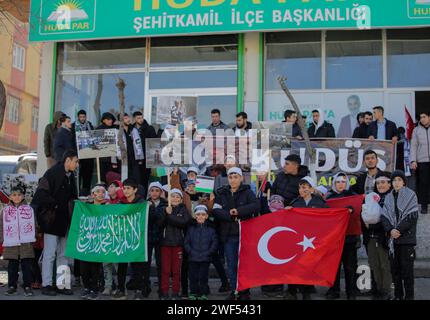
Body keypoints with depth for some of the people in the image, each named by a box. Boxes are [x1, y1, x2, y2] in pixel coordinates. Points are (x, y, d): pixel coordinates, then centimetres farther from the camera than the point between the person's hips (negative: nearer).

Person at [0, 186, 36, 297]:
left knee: (27, 266, -1)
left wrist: (33, 238, 1)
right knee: (12, 266, 7)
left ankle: (27, 286, 4)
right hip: (11, 243, 2)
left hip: (26, 243, -1)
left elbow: (34, 224, 7)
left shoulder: (29, 209, 6)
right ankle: (12, 286, 16)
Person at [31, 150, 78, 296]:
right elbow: (41, 194, -19)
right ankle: (46, 285, 4)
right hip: (52, 221, -8)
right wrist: (54, 205, -15)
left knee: (63, 254, 9)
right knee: (50, 254, -3)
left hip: (64, 221, 8)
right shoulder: (53, 173, -12)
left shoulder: (70, 177, 12)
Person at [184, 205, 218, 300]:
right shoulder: (191, 229, 6)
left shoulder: (210, 229, 3)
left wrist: (208, 253, -8)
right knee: (193, 277, 4)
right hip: (193, 259, 1)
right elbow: (186, 242, 4)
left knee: (203, 277, 3)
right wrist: (191, 252, -8)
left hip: (205, 259, -1)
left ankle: (203, 294, 13)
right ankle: (193, 294, 15)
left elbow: (214, 243, 2)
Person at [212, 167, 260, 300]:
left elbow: (256, 206, -13)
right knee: (231, 264, 6)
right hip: (228, 234, 3)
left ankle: (244, 291, 8)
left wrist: (238, 211, -18)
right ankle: (234, 291, 14)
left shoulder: (247, 192, 3)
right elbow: (215, 210, -1)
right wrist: (230, 215, -14)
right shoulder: (222, 193, 11)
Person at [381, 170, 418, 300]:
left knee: (406, 268, -4)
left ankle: (409, 296, 2)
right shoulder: (388, 197, 13)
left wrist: (399, 229, -13)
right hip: (393, 238, 4)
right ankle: (398, 295, 14)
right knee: (395, 268, 6)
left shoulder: (410, 195, 1)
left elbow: (412, 216, -8)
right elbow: (384, 216, 6)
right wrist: (390, 230, -11)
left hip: (407, 237, -4)